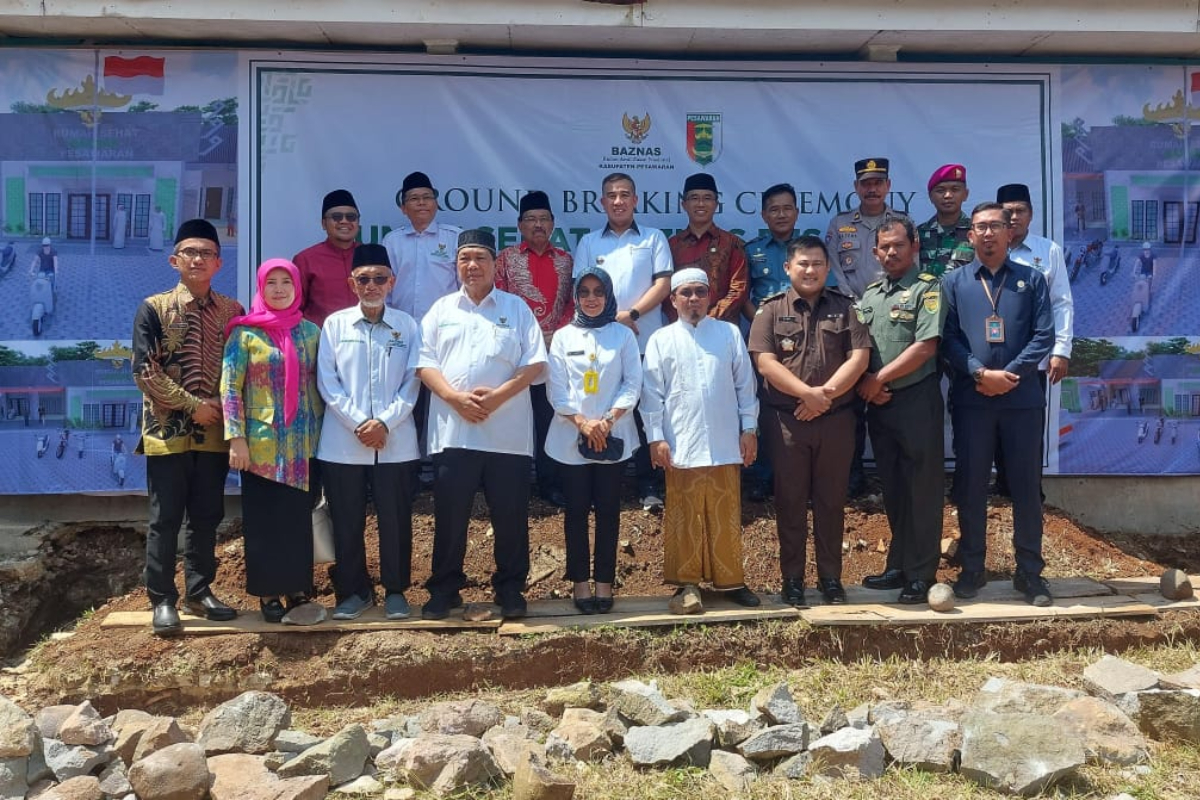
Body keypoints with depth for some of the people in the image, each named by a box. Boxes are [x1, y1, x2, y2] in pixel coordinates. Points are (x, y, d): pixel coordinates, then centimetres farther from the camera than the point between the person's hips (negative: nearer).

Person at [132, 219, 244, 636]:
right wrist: (193, 405, -12)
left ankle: (200, 591, 23)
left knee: (207, 516, 10)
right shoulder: (153, 308, -2)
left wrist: (222, 406, -6)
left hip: (214, 431, 3)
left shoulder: (232, 311, 7)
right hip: (168, 430, -3)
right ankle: (162, 600, 12)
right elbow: (145, 371, -8)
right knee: (165, 519, 2)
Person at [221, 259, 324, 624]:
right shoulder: (245, 333, -2)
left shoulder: (310, 331, 8)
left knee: (300, 518, 8)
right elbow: (229, 387, -6)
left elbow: (319, 384, 10)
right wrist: (236, 439, -12)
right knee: (264, 519, 3)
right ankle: (269, 594, 14)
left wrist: (323, 432, 6)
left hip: (303, 444, 3)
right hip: (262, 444, -3)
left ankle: (299, 590, 19)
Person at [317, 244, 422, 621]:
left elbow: (412, 382, 0)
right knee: (346, 522, 8)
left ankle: (396, 590, 21)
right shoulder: (335, 323, 5)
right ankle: (353, 590, 23)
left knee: (395, 519, 6)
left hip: (396, 442, 0)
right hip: (342, 442, 1)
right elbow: (327, 382, -1)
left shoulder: (408, 326, 5)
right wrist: (357, 423, -11)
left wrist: (385, 422, -12)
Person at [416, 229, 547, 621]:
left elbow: (535, 363, 0)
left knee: (510, 515, 4)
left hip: (506, 431, -1)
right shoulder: (442, 309, 12)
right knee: (449, 515, 6)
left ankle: (510, 590, 18)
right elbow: (424, 362, 4)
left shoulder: (516, 308, 8)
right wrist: (454, 397, -12)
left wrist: (499, 395, -14)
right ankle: (444, 590, 19)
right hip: (452, 430, 1)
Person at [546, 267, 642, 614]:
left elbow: (633, 384, -1)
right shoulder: (563, 336, 6)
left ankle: (604, 581, 12)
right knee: (576, 510, 4)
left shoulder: (623, 335, 4)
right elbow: (556, 390, 0)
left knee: (608, 509, 3)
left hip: (614, 437, 0)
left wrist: (608, 420, -13)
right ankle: (580, 580, 13)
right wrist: (582, 421, -13)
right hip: (571, 438, 1)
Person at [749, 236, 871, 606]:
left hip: (836, 419, 1)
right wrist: (808, 393, -17)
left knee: (831, 500, 8)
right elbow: (765, 362, -8)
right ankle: (792, 578, 15)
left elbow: (859, 357, -3)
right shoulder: (771, 309, 2)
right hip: (786, 419, -1)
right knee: (790, 501, 5)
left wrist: (826, 394, -14)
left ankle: (831, 576, 19)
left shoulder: (844, 307, 7)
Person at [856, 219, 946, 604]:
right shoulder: (869, 294, 15)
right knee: (893, 489, 12)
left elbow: (925, 346, -14)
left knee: (922, 490, 0)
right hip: (879, 403, 6)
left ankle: (921, 575, 8)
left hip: (917, 400, -6)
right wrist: (865, 384, -5)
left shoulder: (928, 288, -5)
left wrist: (878, 380, -12)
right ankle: (899, 567, 22)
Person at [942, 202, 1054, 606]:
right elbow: (948, 337, -1)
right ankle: (972, 568, 16)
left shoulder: (1032, 279, 9)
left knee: (1026, 485, 5)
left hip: (1023, 398, 0)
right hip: (970, 399, 0)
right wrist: (981, 373, -15)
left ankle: (1030, 571, 15)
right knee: (970, 485, 5)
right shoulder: (953, 282, 9)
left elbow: (1044, 335, 0)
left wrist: (1009, 374, -12)